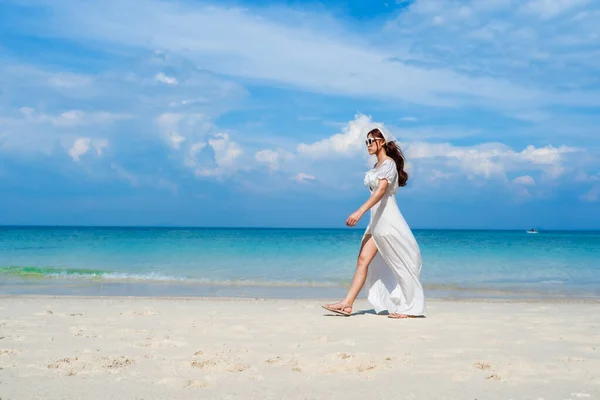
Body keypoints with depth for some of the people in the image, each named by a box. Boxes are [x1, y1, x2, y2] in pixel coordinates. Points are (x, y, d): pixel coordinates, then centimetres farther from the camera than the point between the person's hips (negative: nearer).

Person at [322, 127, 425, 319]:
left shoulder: (388, 163, -10)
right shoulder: (378, 166, 17)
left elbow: (381, 190, -24)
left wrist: (360, 211, -34)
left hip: (388, 218, -9)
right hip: (377, 220, 9)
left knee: (400, 264, -3)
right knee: (363, 260, 2)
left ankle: (412, 308, 5)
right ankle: (347, 303, 0)